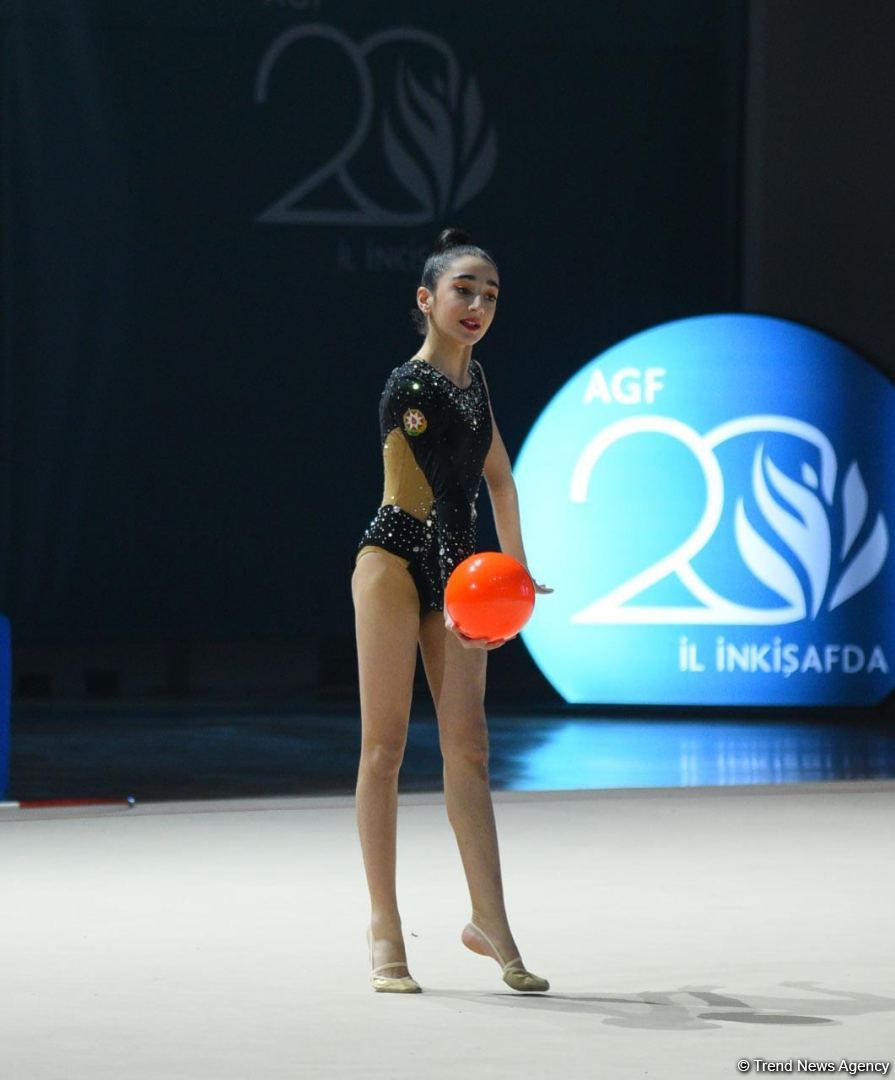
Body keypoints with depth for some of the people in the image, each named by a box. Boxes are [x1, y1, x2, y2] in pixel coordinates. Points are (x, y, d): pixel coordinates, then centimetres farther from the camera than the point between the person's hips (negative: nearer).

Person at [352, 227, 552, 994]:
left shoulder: (473, 374, 11)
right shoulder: (408, 390, -14)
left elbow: (497, 475, 23)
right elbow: (444, 499, -25)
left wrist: (513, 570, 24)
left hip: (456, 572, 7)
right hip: (395, 561, -7)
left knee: (467, 745, 4)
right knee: (385, 743, -2)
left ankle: (490, 923, 5)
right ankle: (384, 929, 2)